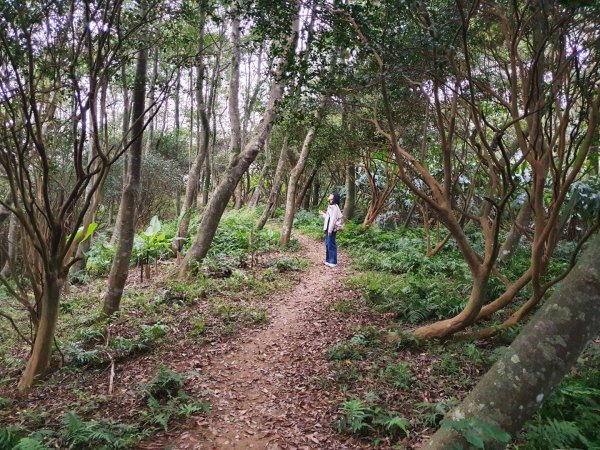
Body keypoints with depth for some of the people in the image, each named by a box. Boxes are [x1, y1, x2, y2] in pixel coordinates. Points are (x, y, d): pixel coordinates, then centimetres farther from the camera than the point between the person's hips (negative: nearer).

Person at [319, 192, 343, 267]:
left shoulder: (334, 207, -13)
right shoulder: (330, 206, 17)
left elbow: (333, 218, -19)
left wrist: (330, 229, -22)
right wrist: (322, 214, 28)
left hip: (332, 229, -10)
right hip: (328, 228, 10)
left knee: (331, 244, -6)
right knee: (327, 244, 14)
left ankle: (333, 262, -1)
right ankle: (328, 260, 22)